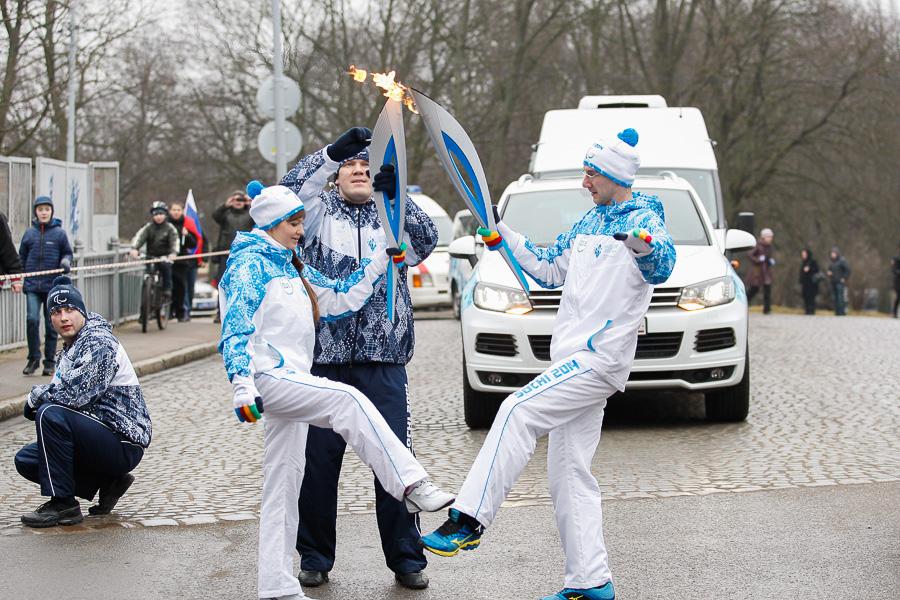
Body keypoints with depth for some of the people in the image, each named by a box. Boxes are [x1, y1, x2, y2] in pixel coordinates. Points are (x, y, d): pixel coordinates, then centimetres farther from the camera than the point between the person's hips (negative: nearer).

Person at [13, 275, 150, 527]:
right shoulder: (70, 347, 15)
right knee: (25, 460, 9)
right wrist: (39, 398, -5)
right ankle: (108, 482, 9)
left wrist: (36, 395, -8)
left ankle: (62, 504, -18)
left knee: (50, 415, -28)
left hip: (124, 444, -10)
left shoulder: (98, 343, -16)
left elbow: (74, 393, -26)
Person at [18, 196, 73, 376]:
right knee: (32, 319, -14)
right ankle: (33, 358, 0)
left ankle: (50, 362, 15)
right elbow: (21, 256, 14)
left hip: (53, 285, -1)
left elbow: (67, 253, 8)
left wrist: (66, 262, -13)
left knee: (51, 325, 5)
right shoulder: (29, 233, 5)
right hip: (32, 285, 1)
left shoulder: (59, 233, 1)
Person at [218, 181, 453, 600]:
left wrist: (381, 260, 15)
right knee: (348, 401, -27)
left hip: (292, 380, 10)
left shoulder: (293, 268, 20)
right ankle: (411, 486, -33)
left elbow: (340, 298, 24)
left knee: (284, 484, 7)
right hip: (268, 377, -10)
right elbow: (235, 330, -16)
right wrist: (243, 387, -27)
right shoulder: (248, 264, -7)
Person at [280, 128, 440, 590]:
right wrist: (332, 151, -21)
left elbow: (426, 241, -8)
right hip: (324, 357, 0)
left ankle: (406, 558, 7)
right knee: (319, 459, 5)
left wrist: (398, 195, -23)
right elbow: (288, 193, -10)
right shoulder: (321, 213, 9)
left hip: (383, 359, 0)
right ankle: (315, 556, 17)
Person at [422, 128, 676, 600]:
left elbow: (661, 265, -29)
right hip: (574, 361, 9)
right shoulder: (588, 224, 18)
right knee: (568, 473, 8)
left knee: (518, 410, -24)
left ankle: (469, 520, -25)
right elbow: (549, 270, 28)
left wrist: (645, 247, -50)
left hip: (600, 359, -9)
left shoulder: (644, 221, -9)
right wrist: (506, 238, 19)